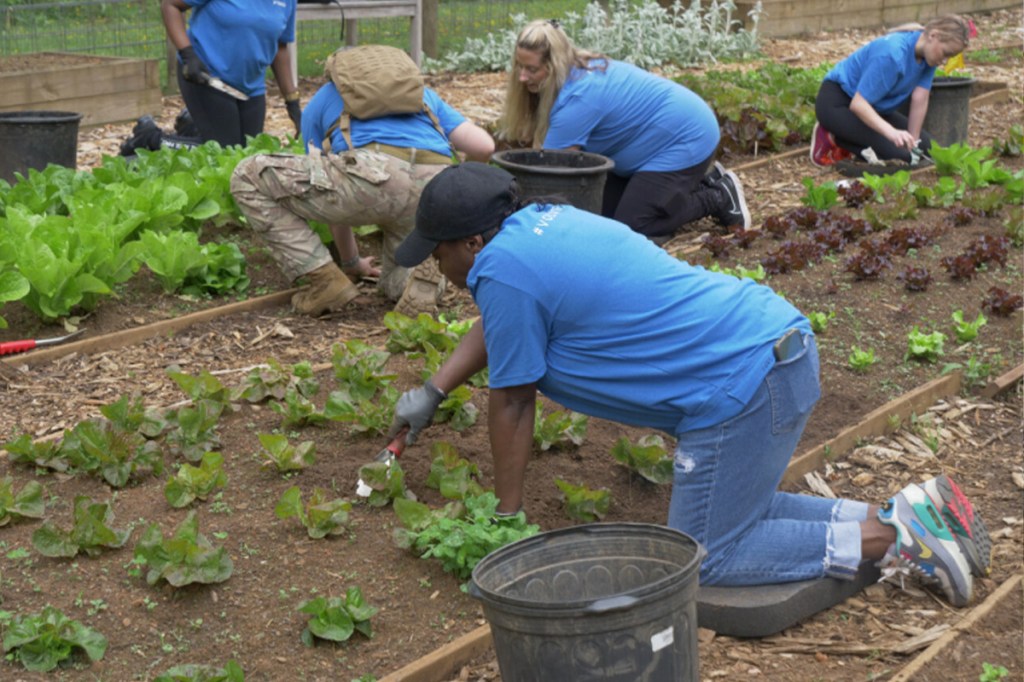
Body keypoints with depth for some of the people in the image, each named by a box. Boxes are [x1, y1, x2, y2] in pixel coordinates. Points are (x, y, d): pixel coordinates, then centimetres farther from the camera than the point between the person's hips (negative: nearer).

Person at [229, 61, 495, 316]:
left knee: (248, 176, 14)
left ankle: (325, 280, 6)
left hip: (372, 175, -4)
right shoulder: (423, 92, 37)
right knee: (397, 284, 32)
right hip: (433, 191, 5)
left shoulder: (320, 100, 32)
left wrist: (351, 261, 46)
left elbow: (331, 189, 33)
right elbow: (484, 147, 23)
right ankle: (420, 276, -5)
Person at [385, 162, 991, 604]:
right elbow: (497, 324, 34)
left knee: (704, 559, -2)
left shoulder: (501, 268, -12)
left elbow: (513, 404, -3)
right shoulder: (540, 220, 16)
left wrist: (508, 517, 8)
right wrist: (432, 393, 38)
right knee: (736, 510, 21)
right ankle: (906, 515, 12)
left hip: (744, 384, -10)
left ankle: (892, 539, -2)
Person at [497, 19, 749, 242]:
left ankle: (720, 197, 4)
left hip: (685, 138, -10)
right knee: (603, 209, 9)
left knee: (632, 226, -12)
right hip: (659, 137, 10)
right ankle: (703, 180, 20)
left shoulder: (577, 97, -30)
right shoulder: (578, 71, -3)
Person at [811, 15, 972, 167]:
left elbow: (920, 99, -8)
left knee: (924, 145, 6)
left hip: (874, 106, 9)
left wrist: (913, 142, -9)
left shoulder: (928, 54, -9)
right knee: (898, 152, -23)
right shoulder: (893, 53, -33)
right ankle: (832, 139, -4)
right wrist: (891, 131, -49)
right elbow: (858, 103, -36)